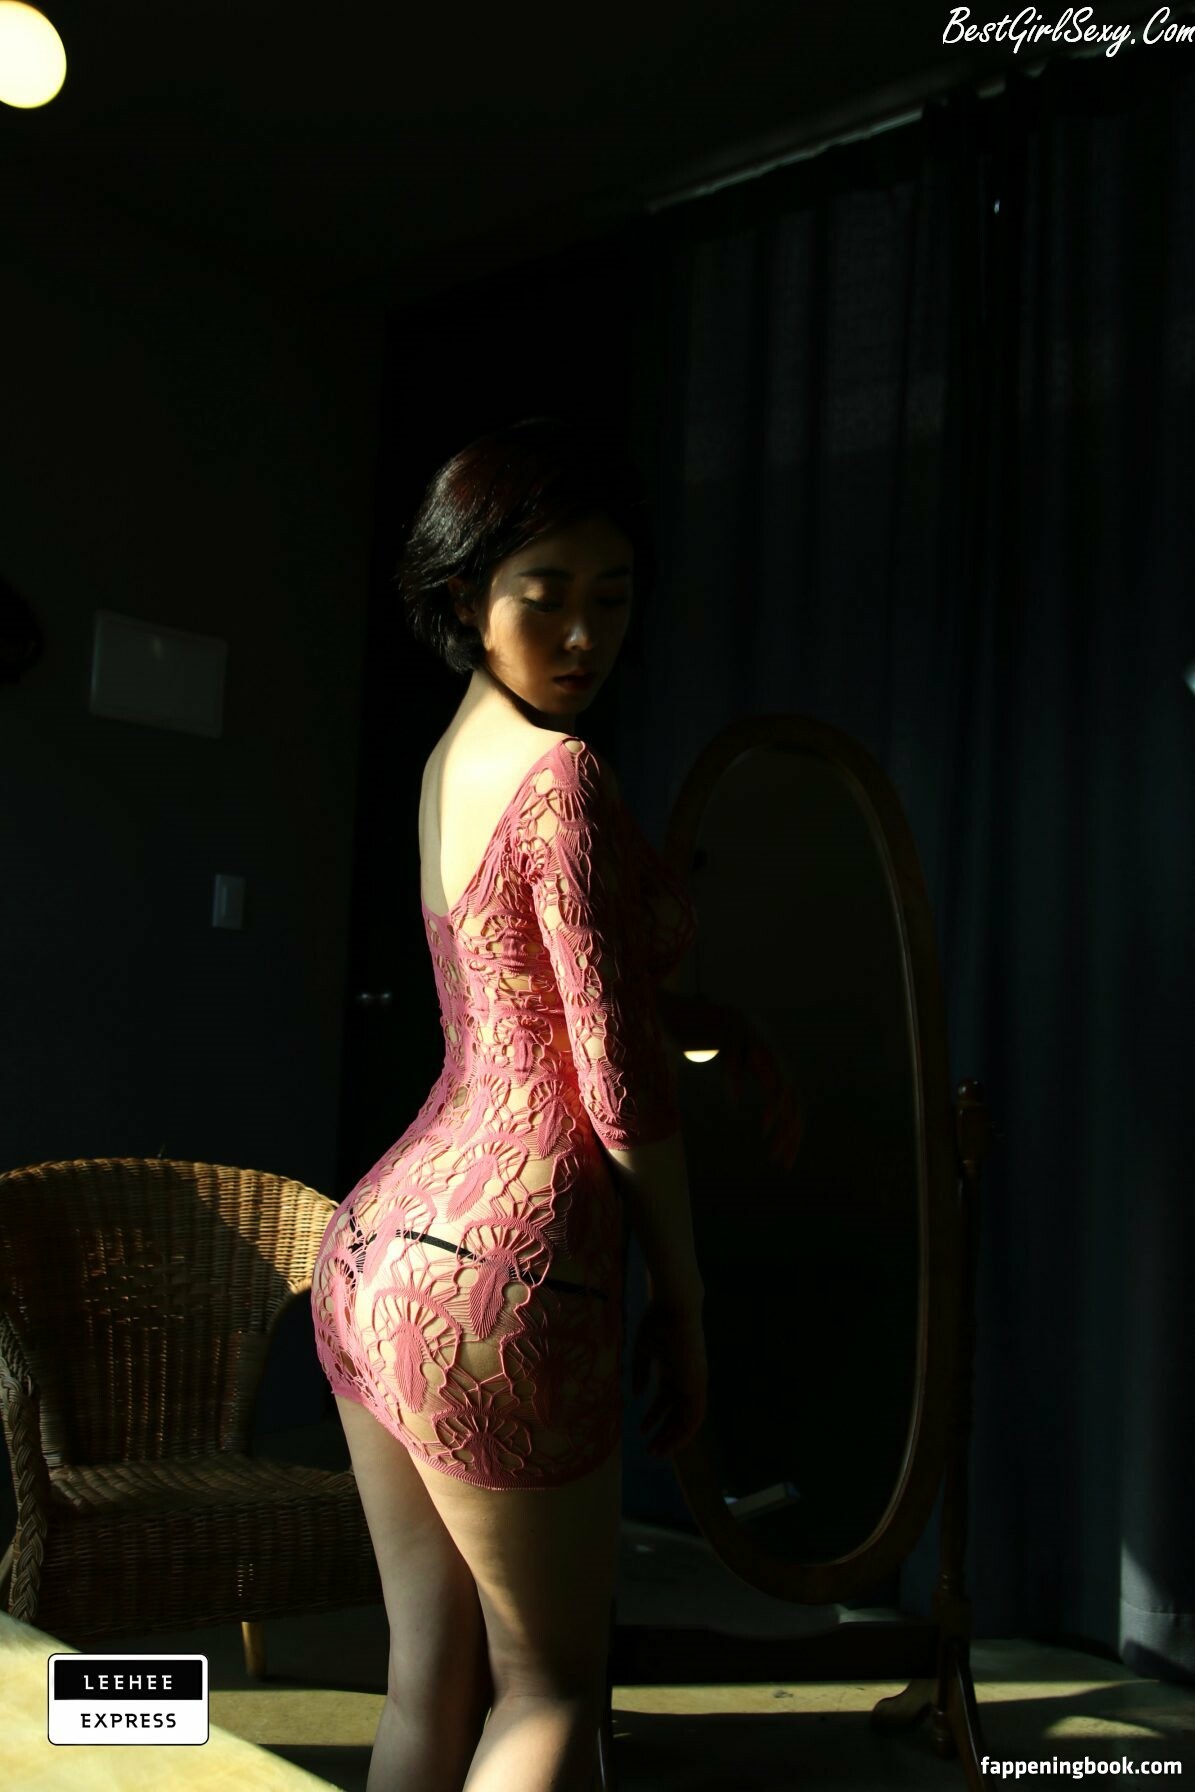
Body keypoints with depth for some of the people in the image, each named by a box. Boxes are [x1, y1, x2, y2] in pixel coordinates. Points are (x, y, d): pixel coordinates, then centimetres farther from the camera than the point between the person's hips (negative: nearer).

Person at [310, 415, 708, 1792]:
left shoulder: (451, 755, 12)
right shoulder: (563, 773, -14)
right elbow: (617, 1083, -14)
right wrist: (683, 1302, -3)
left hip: (374, 1236, 8)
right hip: (494, 1280, -8)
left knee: (429, 1680, 17)